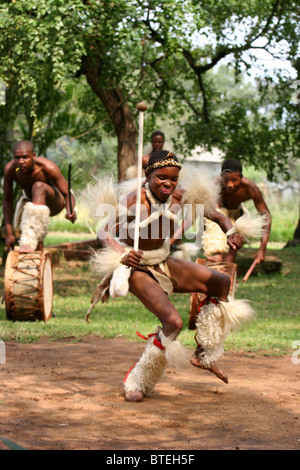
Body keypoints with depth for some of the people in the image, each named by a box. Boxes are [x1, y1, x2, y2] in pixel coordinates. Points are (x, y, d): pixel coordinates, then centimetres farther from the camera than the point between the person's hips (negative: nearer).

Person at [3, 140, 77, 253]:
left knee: (38, 186, -36)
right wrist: (9, 233, -19)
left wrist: (70, 211, -52)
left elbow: (67, 195, -28)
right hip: (30, 201, 5)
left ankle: (31, 240, -44)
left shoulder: (48, 167, -32)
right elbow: (7, 200, -16)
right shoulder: (10, 169, -25)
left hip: (54, 202, -5)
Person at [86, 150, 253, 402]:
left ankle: (204, 355, 20)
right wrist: (121, 254, -46)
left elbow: (216, 215, -4)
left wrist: (230, 232, -25)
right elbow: (105, 232, -27)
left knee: (221, 282, 7)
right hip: (138, 268, -7)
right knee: (173, 322, -24)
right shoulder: (137, 199, -23)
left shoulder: (179, 196, -8)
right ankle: (138, 381, -5)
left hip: (163, 264, 7)